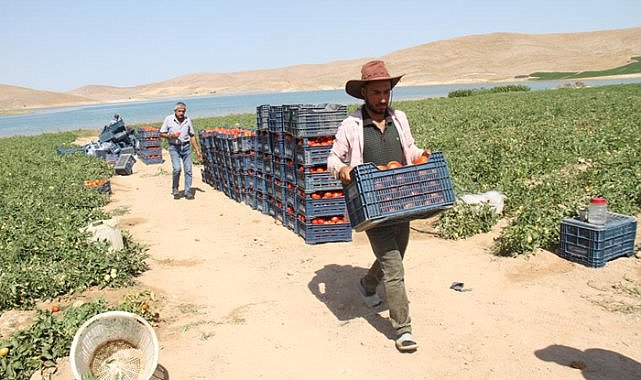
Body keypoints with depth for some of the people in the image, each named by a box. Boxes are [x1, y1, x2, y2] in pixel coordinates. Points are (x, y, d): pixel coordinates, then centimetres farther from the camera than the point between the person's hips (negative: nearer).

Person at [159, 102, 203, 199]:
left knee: (188, 169, -1)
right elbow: (162, 134, 4)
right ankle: (175, 190, 7)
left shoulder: (187, 120, 5)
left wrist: (197, 151, 8)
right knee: (177, 168, -15)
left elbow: (192, 136, 11)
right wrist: (171, 136, -15)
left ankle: (188, 191, 11)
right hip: (174, 147, -3)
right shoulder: (168, 119, -2)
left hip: (186, 146, 3)